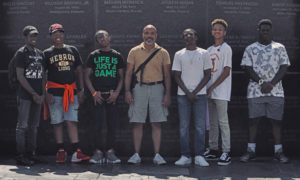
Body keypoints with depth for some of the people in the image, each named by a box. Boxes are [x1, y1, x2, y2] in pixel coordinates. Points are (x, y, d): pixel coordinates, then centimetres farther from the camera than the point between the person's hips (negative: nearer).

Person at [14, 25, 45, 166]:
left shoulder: (40, 54, 16)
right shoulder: (21, 53, -4)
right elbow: (20, 76, -10)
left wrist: (42, 94, 5)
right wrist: (33, 93, -12)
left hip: (37, 96, 7)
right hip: (25, 95, -6)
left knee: (34, 126, 9)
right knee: (23, 125, -4)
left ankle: (31, 153, 16)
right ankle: (20, 155, 1)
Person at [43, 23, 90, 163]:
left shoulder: (72, 50, 13)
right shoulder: (47, 53, 7)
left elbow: (79, 70, 15)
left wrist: (81, 90, 7)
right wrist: (46, 93, -6)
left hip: (71, 91, 1)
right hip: (54, 92, -1)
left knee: (72, 121, -3)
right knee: (57, 122, 1)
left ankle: (76, 152, -5)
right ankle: (61, 151, 8)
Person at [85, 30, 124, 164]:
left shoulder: (117, 56, 11)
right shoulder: (93, 56, 8)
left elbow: (121, 77, 11)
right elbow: (87, 76, 7)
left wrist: (116, 92, -4)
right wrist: (94, 92, -6)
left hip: (112, 95, 1)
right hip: (98, 95, -1)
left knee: (112, 124, 1)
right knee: (96, 124, -6)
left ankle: (110, 152, 8)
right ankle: (98, 152, 2)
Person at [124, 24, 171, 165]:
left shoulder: (163, 53, 7)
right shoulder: (134, 51, 7)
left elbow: (167, 75, 7)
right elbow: (128, 73, 7)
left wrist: (167, 94, -2)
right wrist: (127, 91, -4)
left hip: (157, 88, 0)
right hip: (139, 88, 0)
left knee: (157, 123, 0)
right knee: (137, 123, 0)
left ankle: (157, 155, 5)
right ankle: (136, 155, 7)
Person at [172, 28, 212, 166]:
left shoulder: (204, 53, 7)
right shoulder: (179, 54, 8)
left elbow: (208, 75, 4)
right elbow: (177, 76, 5)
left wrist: (195, 92, -6)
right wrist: (187, 93, -6)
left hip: (200, 94, 0)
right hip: (183, 94, 1)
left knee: (200, 126, -2)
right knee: (184, 126, 0)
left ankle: (199, 156, 3)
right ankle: (185, 156, 5)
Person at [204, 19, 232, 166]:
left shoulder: (226, 49, -4)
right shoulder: (209, 50, 17)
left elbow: (226, 72, -11)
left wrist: (212, 87, -13)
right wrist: (207, 88, 9)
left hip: (221, 92, -7)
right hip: (209, 91, 7)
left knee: (223, 121, -8)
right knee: (212, 122, 11)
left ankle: (226, 152, -6)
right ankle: (213, 150, 18)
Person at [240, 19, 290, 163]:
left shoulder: (279, 48, 11)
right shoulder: (250, 49, 10)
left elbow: (284, 67, 2)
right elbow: (247, 68, 0)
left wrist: (271, 84, -11)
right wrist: (261, 82, -12)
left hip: (275, 91, 0)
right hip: (255, 91, 0)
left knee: (277, 120, 1)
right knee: (253, 120, 1)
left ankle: (278, 151, 7)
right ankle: (251, 150, 7)